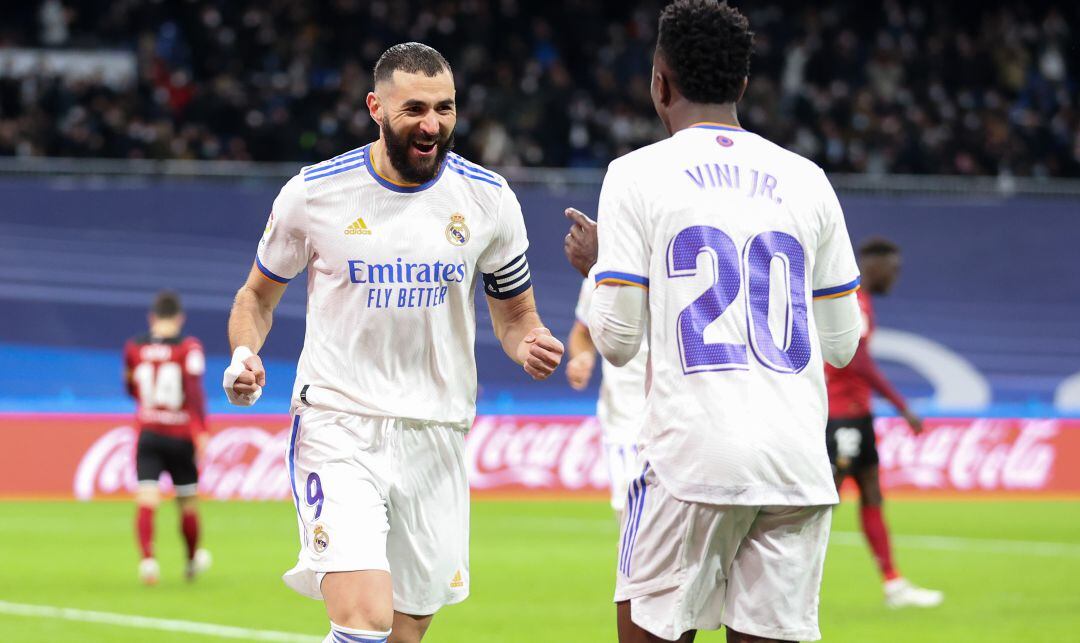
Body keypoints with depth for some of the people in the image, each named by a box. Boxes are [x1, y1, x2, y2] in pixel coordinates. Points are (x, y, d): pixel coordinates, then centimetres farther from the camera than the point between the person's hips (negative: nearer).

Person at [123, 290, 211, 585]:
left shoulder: (134, 348, 4)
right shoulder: (188, 348, -6)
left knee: (146, 502, -8)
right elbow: (195, 391, -18)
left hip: (147, 435, 1)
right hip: (181, 436, -1)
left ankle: (147, 558, -30)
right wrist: (201, 431, -21)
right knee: (188, 503, 16)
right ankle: (193, 560, 32)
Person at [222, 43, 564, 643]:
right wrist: (244, 356, -9)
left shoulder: (487, 198, 1)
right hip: (339, 428, -3)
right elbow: (258, 295, 11)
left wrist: (530, 346, -10)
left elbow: (515, 315, 13)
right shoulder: (314, 192, -4)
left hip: (437, 434, 3)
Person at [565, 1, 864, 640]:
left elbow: (617, 341, 0)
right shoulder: (806, 180, 12)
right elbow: (843, 343, 16)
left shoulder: (639, 174, 1)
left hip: (692, 462, -3)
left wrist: (595, 260, 20)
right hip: (800, 464, 3)